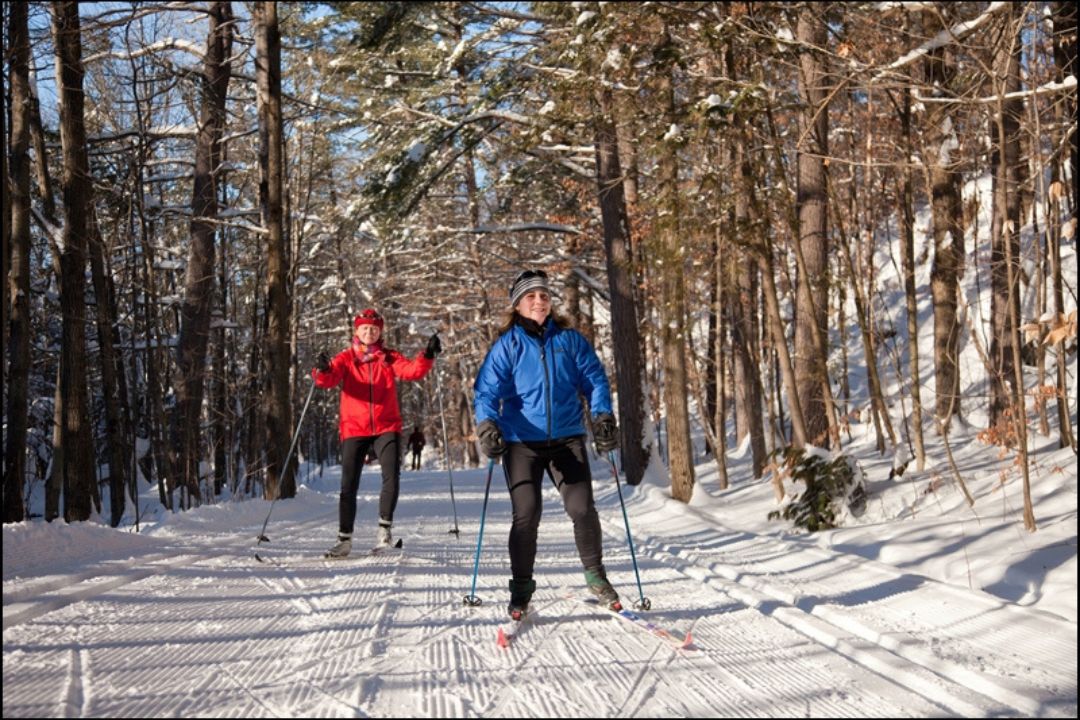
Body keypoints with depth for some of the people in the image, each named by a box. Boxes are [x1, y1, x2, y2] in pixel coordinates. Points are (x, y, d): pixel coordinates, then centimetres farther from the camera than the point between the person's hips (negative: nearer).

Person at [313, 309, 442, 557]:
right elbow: (330, 379, -11)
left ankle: (385, 527, 0)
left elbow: (412, 370, -7)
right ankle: (344, 539, 12)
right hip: (354, 429, 0)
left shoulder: (389, 357, 9)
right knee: (349, 485, 3)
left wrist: (427, 356, -26)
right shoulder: (346, 358, 6)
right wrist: (323, 371, -34)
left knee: (392, 476, -15)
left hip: (386, 428, 0)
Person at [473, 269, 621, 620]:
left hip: (567, 439, 1)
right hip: (521, 442, -1)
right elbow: (487, 390, -6)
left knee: (582, 509, -4)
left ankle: (595, 575, 17)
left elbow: (594, 379, 8)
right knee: (526, 517, -3)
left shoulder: (570, 340, 7)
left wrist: (603, 415, -7)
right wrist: (486, 424, -23)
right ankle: (521, 588, 12)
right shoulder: (507, 346, 1)